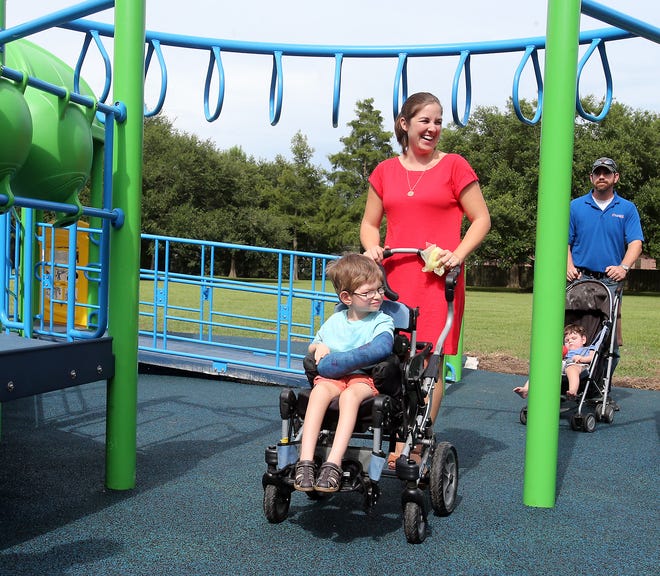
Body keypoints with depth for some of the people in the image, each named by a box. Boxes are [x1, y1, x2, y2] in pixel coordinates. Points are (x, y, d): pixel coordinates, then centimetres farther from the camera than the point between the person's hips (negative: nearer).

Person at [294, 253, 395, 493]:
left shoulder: (382, 321, 5)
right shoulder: (335, 321, 18)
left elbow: (381, 348, -17)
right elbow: (313, 345, 33)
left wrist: (338, 360, -19)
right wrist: (318, 346, 5)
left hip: (365, 377, -3)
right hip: (331, 376, 3)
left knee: (350, 395, -38)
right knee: (320, 390, -33)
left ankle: (333, 464, -43)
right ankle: (305, 461, -40)